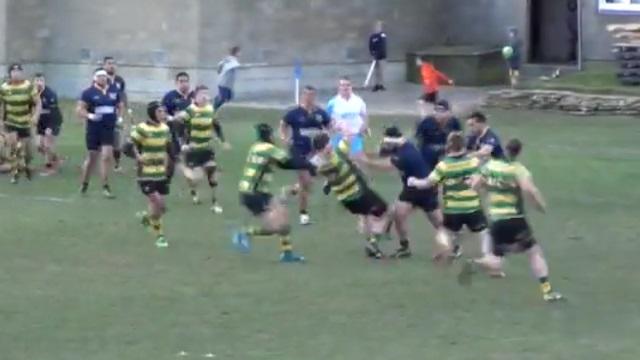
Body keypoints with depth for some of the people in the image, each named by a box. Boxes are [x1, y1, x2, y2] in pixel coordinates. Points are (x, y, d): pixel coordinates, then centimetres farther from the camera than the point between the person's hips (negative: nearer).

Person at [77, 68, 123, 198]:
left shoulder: (114, 90, 4)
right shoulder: (89, 92, -6)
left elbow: (120, 105, 20)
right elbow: (79, 109, -8)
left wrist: (119, 117, 5)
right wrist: (89, 116, -24)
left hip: (109, 128, 2)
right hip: (94, 128, -2)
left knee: (107, 156, -9)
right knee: (92, 157, 8)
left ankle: (105, 187, -2)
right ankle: (84, 184, 28)